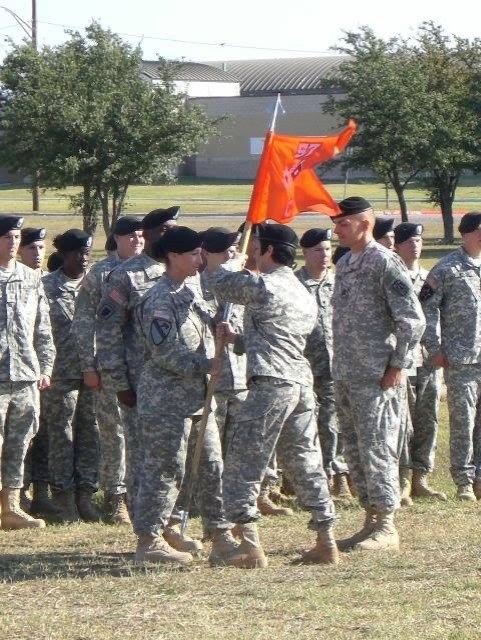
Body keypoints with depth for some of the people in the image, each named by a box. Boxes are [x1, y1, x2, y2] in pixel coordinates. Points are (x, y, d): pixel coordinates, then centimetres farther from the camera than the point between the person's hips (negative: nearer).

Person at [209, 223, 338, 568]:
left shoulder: (263, 286, -8)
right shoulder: (305, 294, 20)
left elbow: (221, 283, 5)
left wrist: (227, 266, 25)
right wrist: (238, 338, 36)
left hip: (270, 384, -8)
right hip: (302, 383, 8)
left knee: (243, 464, -2)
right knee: (307, 463, 13)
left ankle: (250, 546, -7)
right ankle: (327, 542, 14)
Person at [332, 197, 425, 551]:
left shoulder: (385, 263, -11)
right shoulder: (344, 264, 15)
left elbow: (413, 319, -14)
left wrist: (398, 365, -14)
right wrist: (339, 364, 16)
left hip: (376, 375, -9)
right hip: (345, 374, 9)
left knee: (377, 447, -6)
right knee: (355, 451, 11)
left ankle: (386, 526, -2)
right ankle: (371, 519, 19)